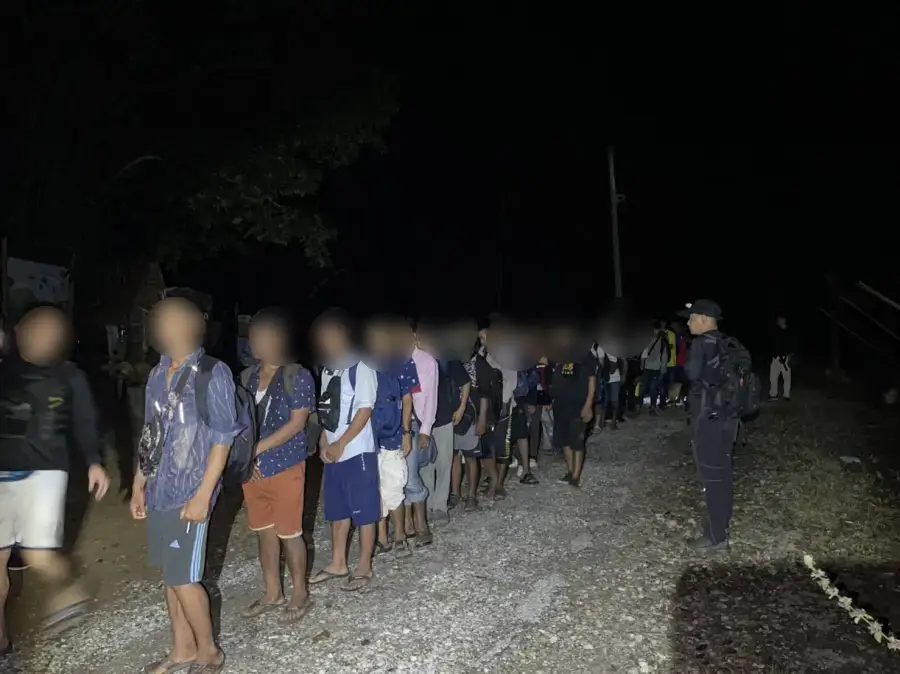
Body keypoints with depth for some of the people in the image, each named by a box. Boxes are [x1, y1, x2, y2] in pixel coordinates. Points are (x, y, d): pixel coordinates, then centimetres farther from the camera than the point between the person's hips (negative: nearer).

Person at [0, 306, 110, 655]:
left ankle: (68, 589, 21)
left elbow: (84, 424, 1)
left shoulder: (70, 377, 0)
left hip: (44, 471, -3)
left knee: (39, 556, -12)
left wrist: (94, 462, -10)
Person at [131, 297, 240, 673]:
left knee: (183, 579, -1)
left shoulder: (213, 374, -11)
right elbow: (150, 434, 16)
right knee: (170, 574, 15)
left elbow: (222, 439, -12)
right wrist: (138, 486, 16)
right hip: (159, 491, 6)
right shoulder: (157, 375, 9)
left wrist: (203, 496, -16)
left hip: (189, 492, -6)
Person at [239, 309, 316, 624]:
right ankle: (273, 593, 31)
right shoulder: (247, 376, 8)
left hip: (286, 466, -5)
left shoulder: (298, 376, -9)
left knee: (289, 533, 3)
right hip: (253, 467, 6)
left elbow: (298, 423, -14)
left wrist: (258, 447, -18)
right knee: (264, 532, 15)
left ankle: (300, 594, 22)